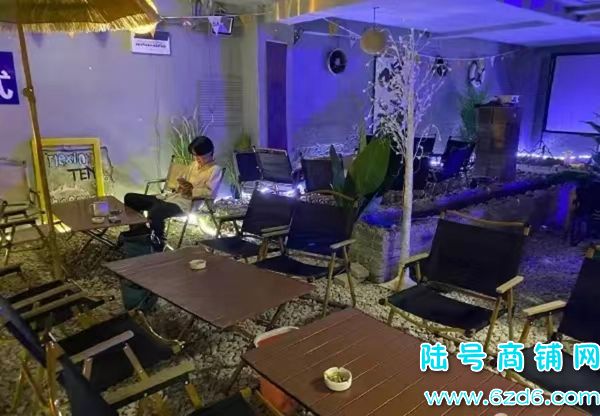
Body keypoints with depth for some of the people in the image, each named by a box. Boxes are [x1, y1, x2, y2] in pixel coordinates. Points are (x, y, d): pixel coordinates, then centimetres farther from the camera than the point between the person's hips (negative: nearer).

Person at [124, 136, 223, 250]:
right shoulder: (195, 164, 19)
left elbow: (210, 192, -18)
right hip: (174, 197, 9)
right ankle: (138, 234, 13)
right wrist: (183, 185, 1)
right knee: (130, 198, 5)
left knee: (155, 212, -38)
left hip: (187, 203, -9)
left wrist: (191, 190, -13)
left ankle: (158, 247, -17)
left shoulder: (215, 170, -5)